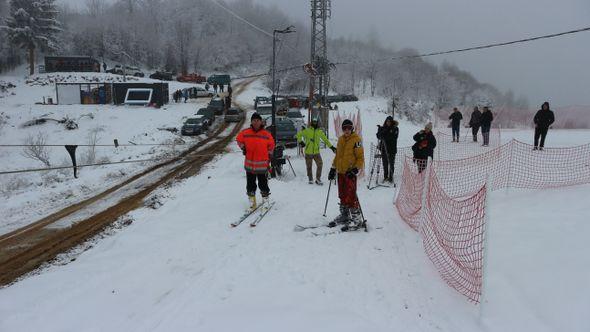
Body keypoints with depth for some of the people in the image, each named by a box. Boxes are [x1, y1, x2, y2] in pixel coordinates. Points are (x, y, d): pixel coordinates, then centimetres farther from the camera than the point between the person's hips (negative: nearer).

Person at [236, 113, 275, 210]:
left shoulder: (266, 134, -4)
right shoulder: (245, 133, -2)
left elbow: (271, 145, 11)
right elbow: (239, 139, 17)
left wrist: (269, 155, 10)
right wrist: (243, 148, 8)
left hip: (262, 164, -2)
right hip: (249, 164, 2)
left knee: (263, 184, 3)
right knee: (250, 184, 9)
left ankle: (265, 199, 18)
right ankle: (252, 201, 21)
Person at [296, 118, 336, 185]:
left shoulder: (320, 132, 7)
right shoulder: (307, 131, -2)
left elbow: (325, 140, 15)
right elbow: (299, 134, 5)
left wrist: (331, 147, 15)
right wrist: (300, 142, -7)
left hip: (316, 152, 2)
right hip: (308, 152, -2)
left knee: (320, 164, -10)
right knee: (309, 166, 5)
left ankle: (318, 179, 0)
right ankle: (310, 179, 20)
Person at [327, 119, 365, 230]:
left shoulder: (356, 140, -7)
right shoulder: (341, 139, 14)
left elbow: (360, 157, -8)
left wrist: (356, 169, -18)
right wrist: (333, 168, 19)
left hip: (350, 172, -7)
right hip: (341, 171, 7)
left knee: (351, 196, -9)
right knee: (342, 195, 13)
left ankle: (357, 218, -3)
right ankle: (344, 215, 25)